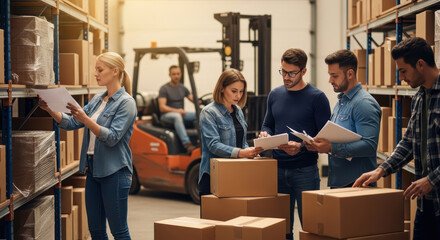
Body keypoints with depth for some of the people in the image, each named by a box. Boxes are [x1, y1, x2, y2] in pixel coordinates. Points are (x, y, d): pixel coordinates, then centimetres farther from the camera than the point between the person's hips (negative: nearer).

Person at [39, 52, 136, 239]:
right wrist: (50, 110, -6)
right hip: (93, 169, 8)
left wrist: (86, 120, -30)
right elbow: (71, 123, 9)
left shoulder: (126, 102, -10)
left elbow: (112, 138, -19)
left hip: (114, 172, -8)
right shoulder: (97, 100, 13)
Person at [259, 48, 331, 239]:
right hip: (278, 169, 5)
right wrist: (265, 135, -4)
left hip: (305, 171, -5)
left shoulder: (317, 98, -5)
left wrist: (301, 147, -23)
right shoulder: (275, 95, 11)